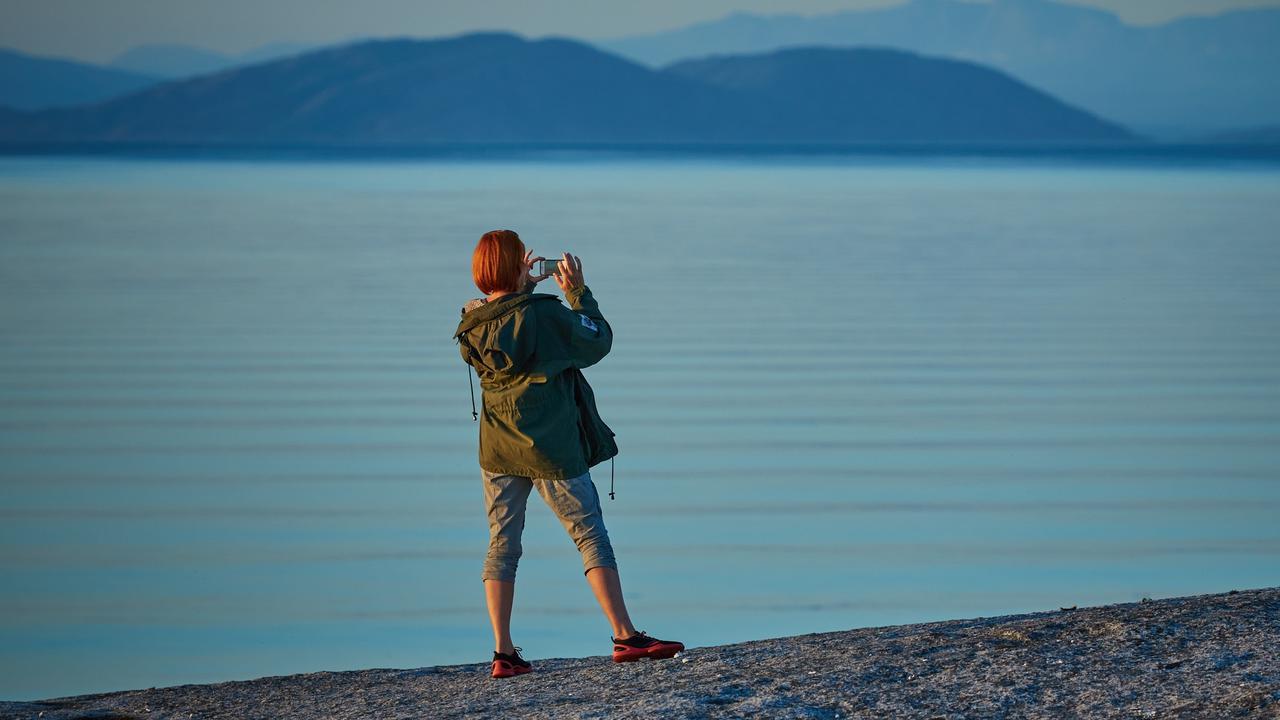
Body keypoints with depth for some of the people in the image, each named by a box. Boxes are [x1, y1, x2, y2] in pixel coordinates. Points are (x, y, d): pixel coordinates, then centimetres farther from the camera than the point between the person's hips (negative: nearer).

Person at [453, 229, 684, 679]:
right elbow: (599, 341, -3)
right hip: (551, 450, -5)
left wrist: (524, 288, 19)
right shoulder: (545, 313, -17)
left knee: (501, 545, 8)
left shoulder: (471, 326, -2)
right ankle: (625, 637, 0)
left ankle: (504, 653, 4)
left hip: (497, 451, 5)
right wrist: (577, 291, 5)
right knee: (591, 536, 2)